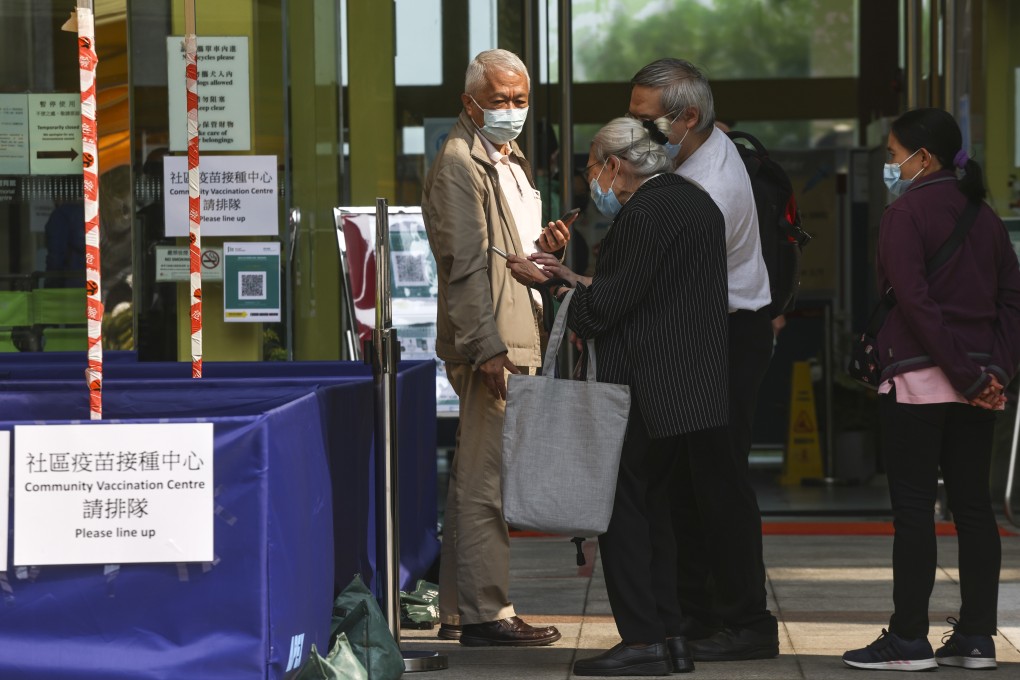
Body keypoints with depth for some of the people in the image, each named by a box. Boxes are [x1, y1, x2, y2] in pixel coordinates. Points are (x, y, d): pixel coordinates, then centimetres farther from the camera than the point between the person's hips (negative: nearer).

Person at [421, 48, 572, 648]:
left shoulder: (513, 162, 20)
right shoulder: (460, 163, -10)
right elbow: (464, 262, -17)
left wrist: (542, 245, 8)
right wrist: (487, 347, -23)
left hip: (516, 340, 10)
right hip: (491, 344, -10)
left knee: (476, 481, 13)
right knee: (486, 481, -8)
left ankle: (461, 610, 18)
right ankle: (485, 613, -5)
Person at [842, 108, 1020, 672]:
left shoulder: (907, 212, -8)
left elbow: (915, 299, -17)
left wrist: (965, 373, -15)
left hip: (918, 380, -6)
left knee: (913, 508, -3)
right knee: (973, 504, 8)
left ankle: (909, 640, -3)